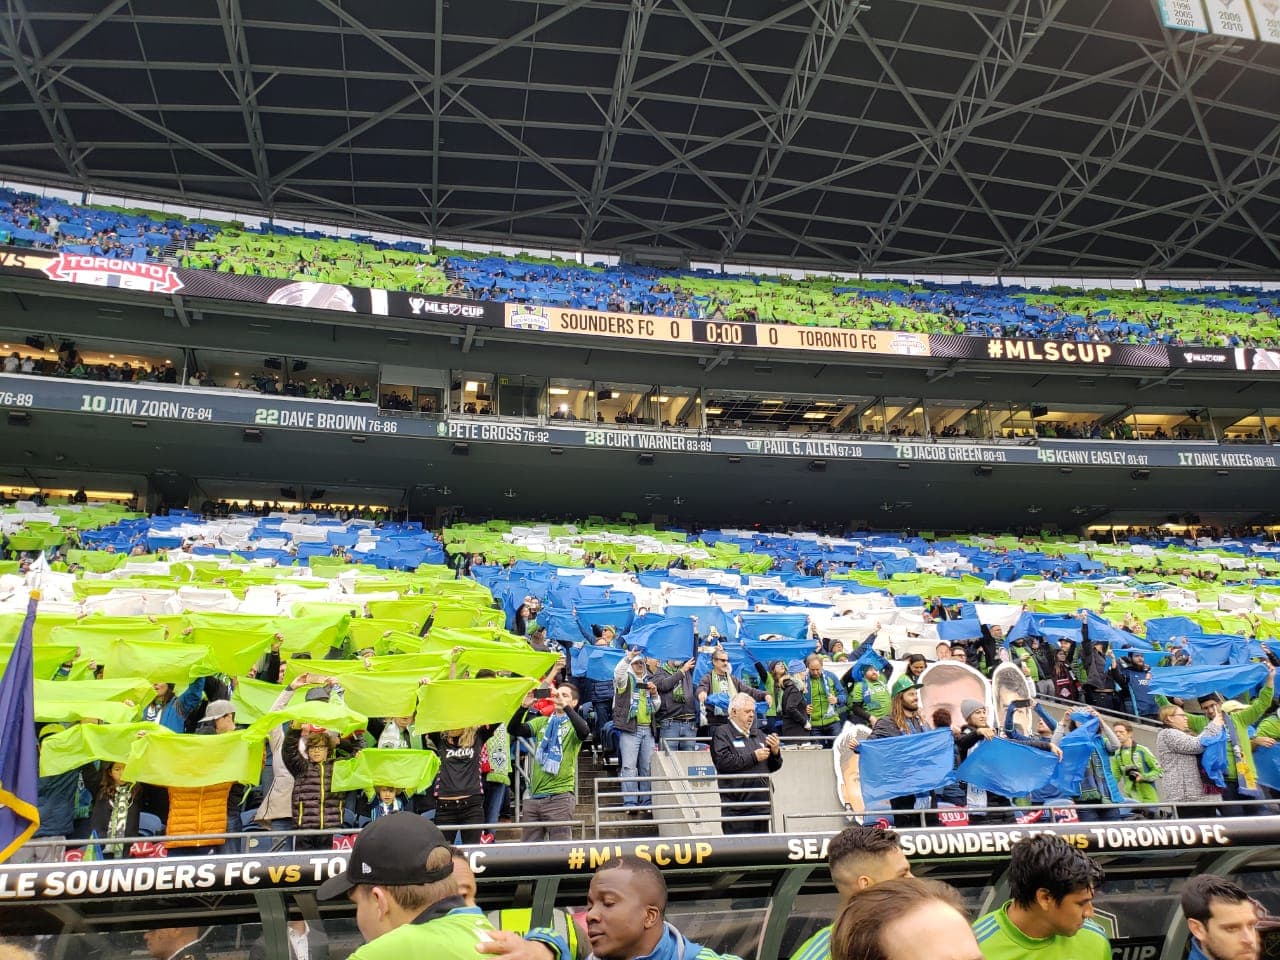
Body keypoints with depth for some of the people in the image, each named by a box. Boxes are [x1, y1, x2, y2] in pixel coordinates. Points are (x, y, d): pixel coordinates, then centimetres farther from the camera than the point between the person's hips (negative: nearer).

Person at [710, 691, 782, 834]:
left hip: (761, 804, 7)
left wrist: (775, 751, 1)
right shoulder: (722, 733, -1)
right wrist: (753, 757, -12)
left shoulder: (757, 734, 20)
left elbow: (772, 767, 23)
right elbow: (723, 762, -18)